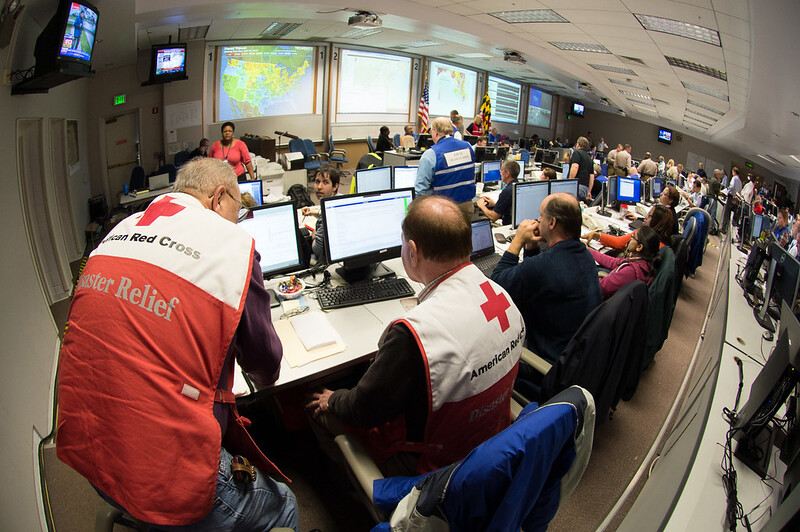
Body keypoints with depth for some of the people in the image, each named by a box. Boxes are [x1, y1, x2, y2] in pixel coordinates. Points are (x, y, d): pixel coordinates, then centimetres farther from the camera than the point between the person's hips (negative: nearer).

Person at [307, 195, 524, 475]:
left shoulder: (415, 332, -38)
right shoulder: (504, 297, -13)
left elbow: (366, 410, -22)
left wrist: (332, 402, 1)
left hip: (431, 462, -7)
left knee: (319, 406, 13)